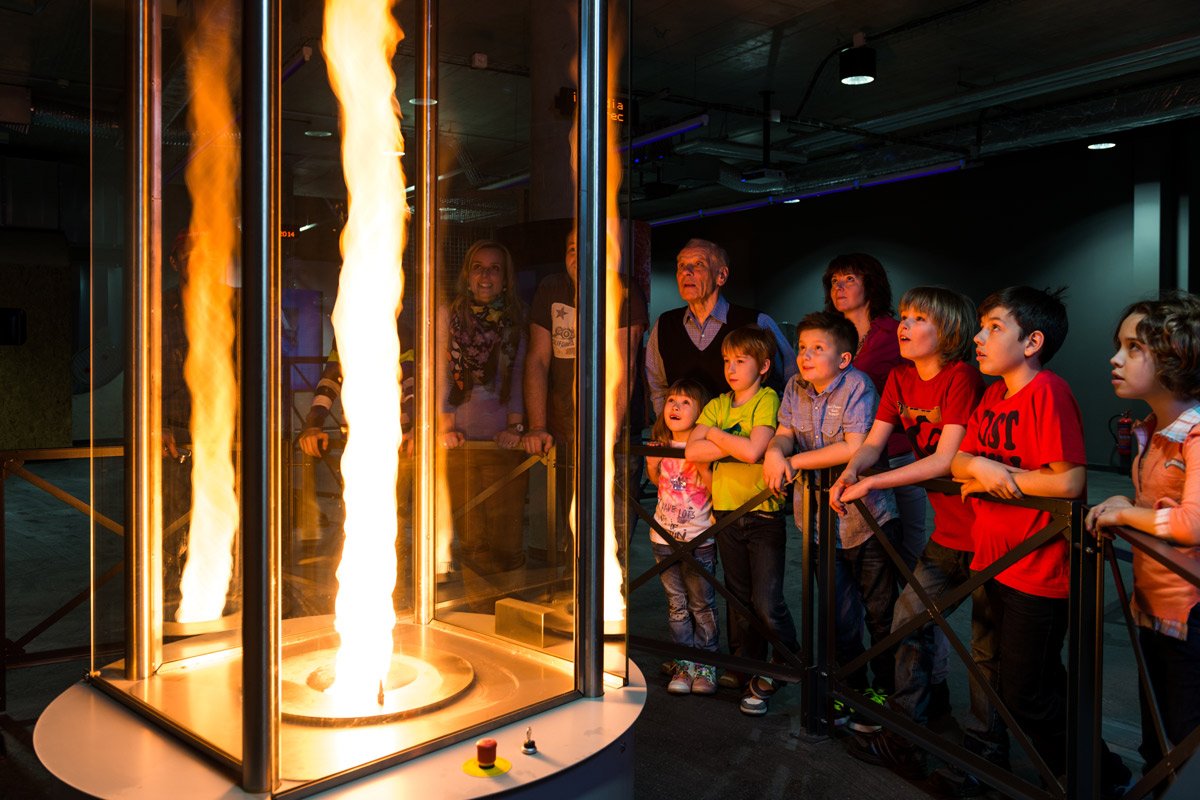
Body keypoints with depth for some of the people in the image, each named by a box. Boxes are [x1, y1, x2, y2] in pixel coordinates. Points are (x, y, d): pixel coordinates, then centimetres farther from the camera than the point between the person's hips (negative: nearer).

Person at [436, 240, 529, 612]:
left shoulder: (514, 321, 10)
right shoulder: (449, 314, 7)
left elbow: (519, 375, 5)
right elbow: (440, 372, 2)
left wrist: (515, 427, -7)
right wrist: (446, 427, -7)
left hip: (504, 441, 1)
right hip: (462, 442, -1)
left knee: (506, 531, 0)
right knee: (470, 533, 0)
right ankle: (481, 609, 12)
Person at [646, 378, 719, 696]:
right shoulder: (662, 447, 4)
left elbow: (718, 492, -12)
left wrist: (704, 470, -25)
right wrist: (651, 466, 1)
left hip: (699, 539, -4)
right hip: (665, 537, 4)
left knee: (702, 603, 4)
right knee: (676, 604, 10)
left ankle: (705, 664, 18)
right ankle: (683, 664, 20)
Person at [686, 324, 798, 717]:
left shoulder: (767, 399, -6)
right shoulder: (717, 404, 9)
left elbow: (752, 450, -23)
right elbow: (692, 451, -6)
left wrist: (716, 435, -8)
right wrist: (737, 444, -15)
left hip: (764, 514, -5)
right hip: (727, 511, 5)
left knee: (768, 603, -8)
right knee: (740, 602, 12)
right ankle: (749, 675, 25)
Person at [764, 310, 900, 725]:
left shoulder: (857, 386, -16)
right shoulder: (795, 388, 4)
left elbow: (854, 448, -24)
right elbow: (785, 434, 2)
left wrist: (795, 463, -22)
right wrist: (774, 452, -22)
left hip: (867, 519, -5)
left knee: (880, 613, 9)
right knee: (838, 617, 14)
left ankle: (885, 689, 28)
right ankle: (852, 688, 31)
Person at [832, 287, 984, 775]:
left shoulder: (961, 377, -18)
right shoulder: (900, 379, 5)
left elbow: (946, 460, -24)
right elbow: (874, 443, 1)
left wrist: (871, 484, -25)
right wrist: (851, 471, -22)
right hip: (946, 530, 8)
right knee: (911, 618, 11)